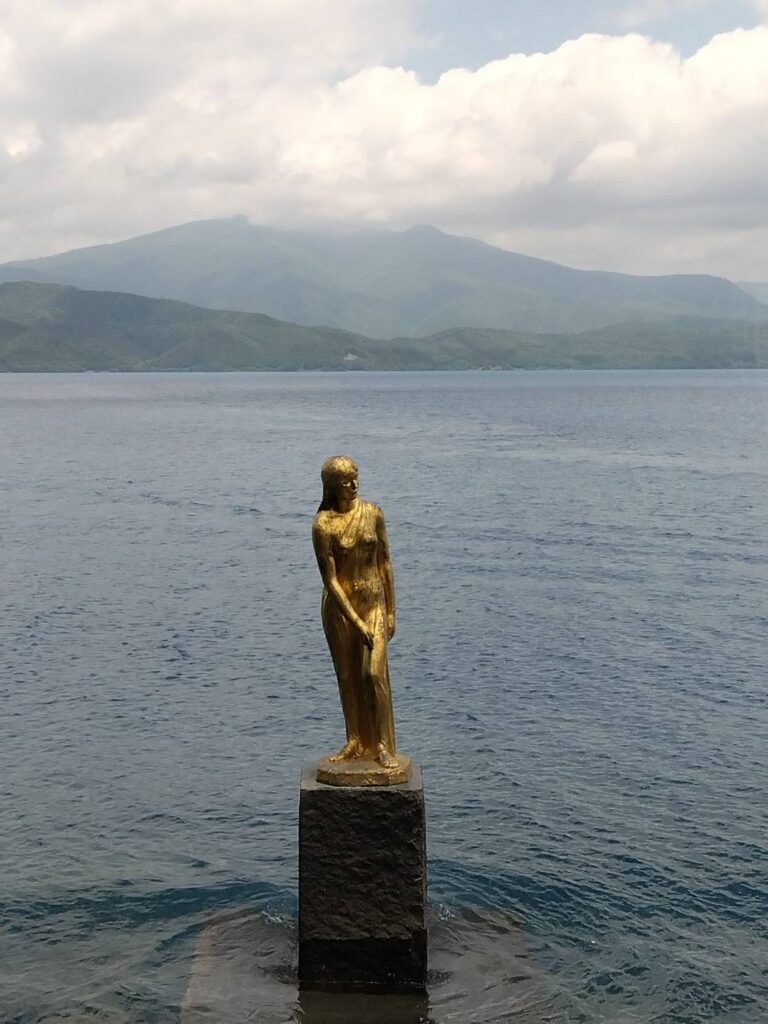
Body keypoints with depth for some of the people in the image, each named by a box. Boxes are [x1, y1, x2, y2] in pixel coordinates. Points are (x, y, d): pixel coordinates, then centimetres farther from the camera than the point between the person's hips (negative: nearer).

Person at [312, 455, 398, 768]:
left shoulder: (373, 513, -3)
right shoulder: (323, 525, -14)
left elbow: (384, 563, 4)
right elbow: (329, 579, -14)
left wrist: (390, 611, 4)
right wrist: (356, 622, -17)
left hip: (374, 602, 1)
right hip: (340, 606, -1)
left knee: (374, 673, -8)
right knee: (348, 677, 9)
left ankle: (383, 745, 3)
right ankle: (355, 742, 23)